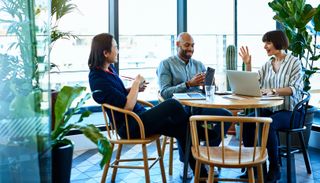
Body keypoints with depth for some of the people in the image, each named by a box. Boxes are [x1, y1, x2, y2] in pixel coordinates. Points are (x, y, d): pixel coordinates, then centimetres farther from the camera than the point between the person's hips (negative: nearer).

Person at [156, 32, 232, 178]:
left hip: (198, 106, 5)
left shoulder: (199, 65, 20)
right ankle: (184, 161, -17)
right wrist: (189, 84, -15)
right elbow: (165, 92, -8)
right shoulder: (166, 64, 5)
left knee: (227, 115, -19)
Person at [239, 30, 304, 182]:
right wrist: (248, 64, 1)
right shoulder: (267, 64, 14)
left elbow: (294, 88, -14)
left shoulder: (294, 62, -1)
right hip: (269, 109, 5)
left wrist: (273, 90, -30)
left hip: (289, 111, -5)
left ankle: (274, 168, -20)